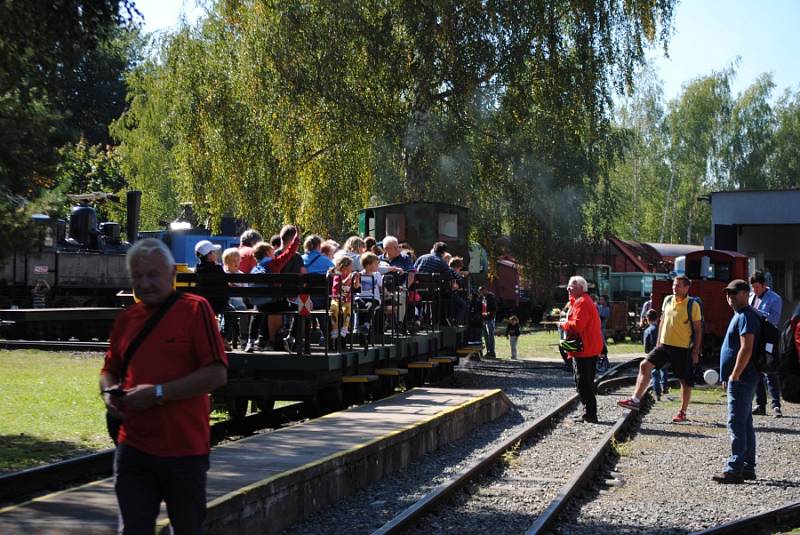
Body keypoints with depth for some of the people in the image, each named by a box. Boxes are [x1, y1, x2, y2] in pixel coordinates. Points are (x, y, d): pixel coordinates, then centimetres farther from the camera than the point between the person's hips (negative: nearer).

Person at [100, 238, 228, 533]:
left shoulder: (195, 309, -7)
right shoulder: (126, 318, 10)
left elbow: (217, 374, -14)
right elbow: (110, 370, 22)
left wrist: (158, 393, -17)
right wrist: (109, 392, -2)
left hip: (185, 449, -4)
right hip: (133, 448, 4)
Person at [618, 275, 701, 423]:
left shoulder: (693, 305, -9)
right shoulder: (667, 301, 7)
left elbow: (698, 330, -6)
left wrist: (696, 352, -9)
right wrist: (659, 342, 15)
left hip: (683, 348, -5)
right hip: (664, 345, 5)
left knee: (685, 380, 5)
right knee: (645, 365, -11)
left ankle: (682, 412, 19)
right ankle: (635, 399, -12)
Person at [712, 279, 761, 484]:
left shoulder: (746, 317, -15)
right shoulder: (740, 315, 18)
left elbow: (746, 349, -24)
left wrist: (734, 376, -21)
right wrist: (730, 377, 22)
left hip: (741, 380, -11)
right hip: (744, 380, 11)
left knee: (737, 424, -10)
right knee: (745, 424, 13)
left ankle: (734, 469, -11)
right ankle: (748, 467, 19)